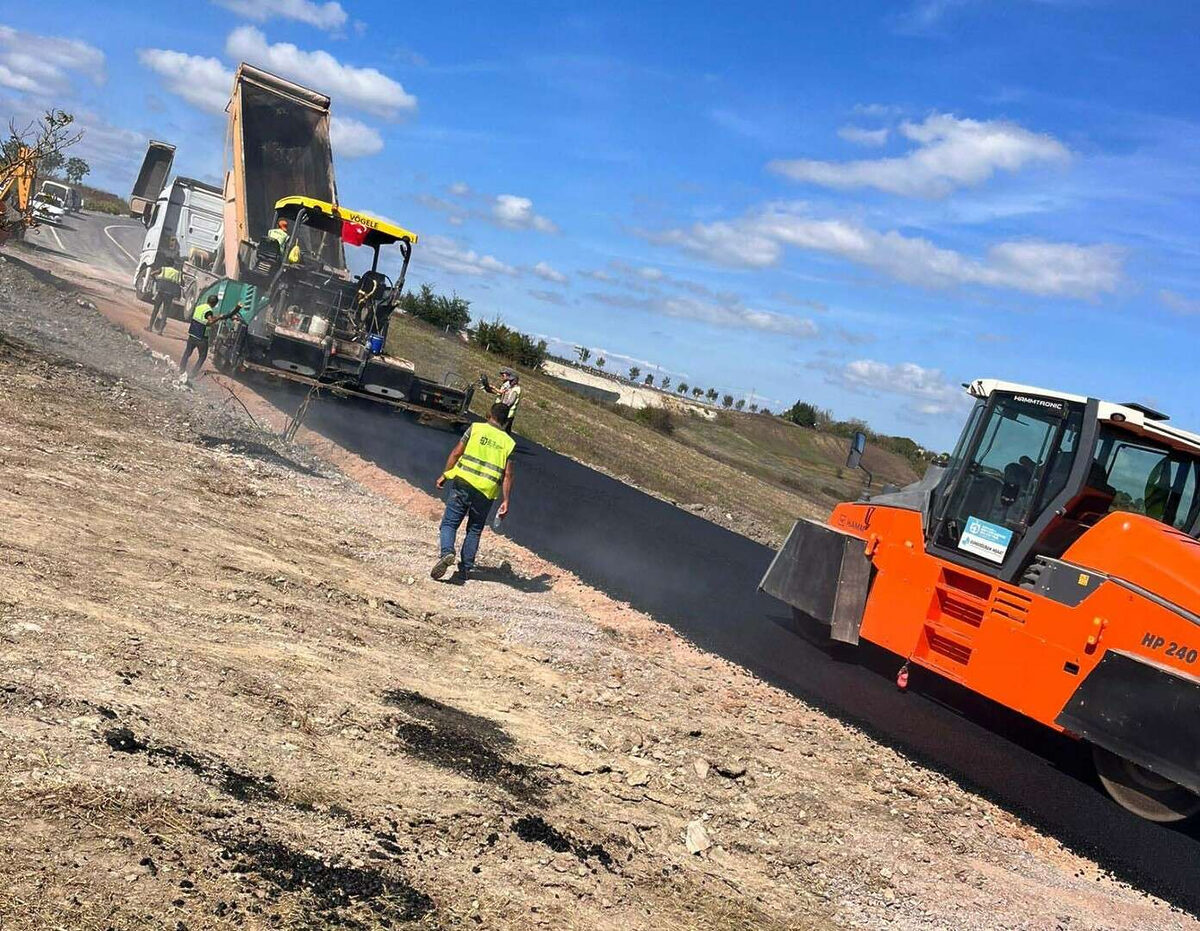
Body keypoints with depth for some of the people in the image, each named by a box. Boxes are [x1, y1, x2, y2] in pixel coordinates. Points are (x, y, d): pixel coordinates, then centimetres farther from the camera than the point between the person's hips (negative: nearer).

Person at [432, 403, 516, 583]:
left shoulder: (476, 428, 2)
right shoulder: (509, 443, 6)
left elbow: (456, 453, -1)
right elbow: (508, 475, 2)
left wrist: (444, 474, 9)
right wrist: (505, 501, 2)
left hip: (463, 483, -2)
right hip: (486, 493, 2)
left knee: (449, 523, 3)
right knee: (474, 531, 15)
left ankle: (447, 552, -23)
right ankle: (465, 569, 11)